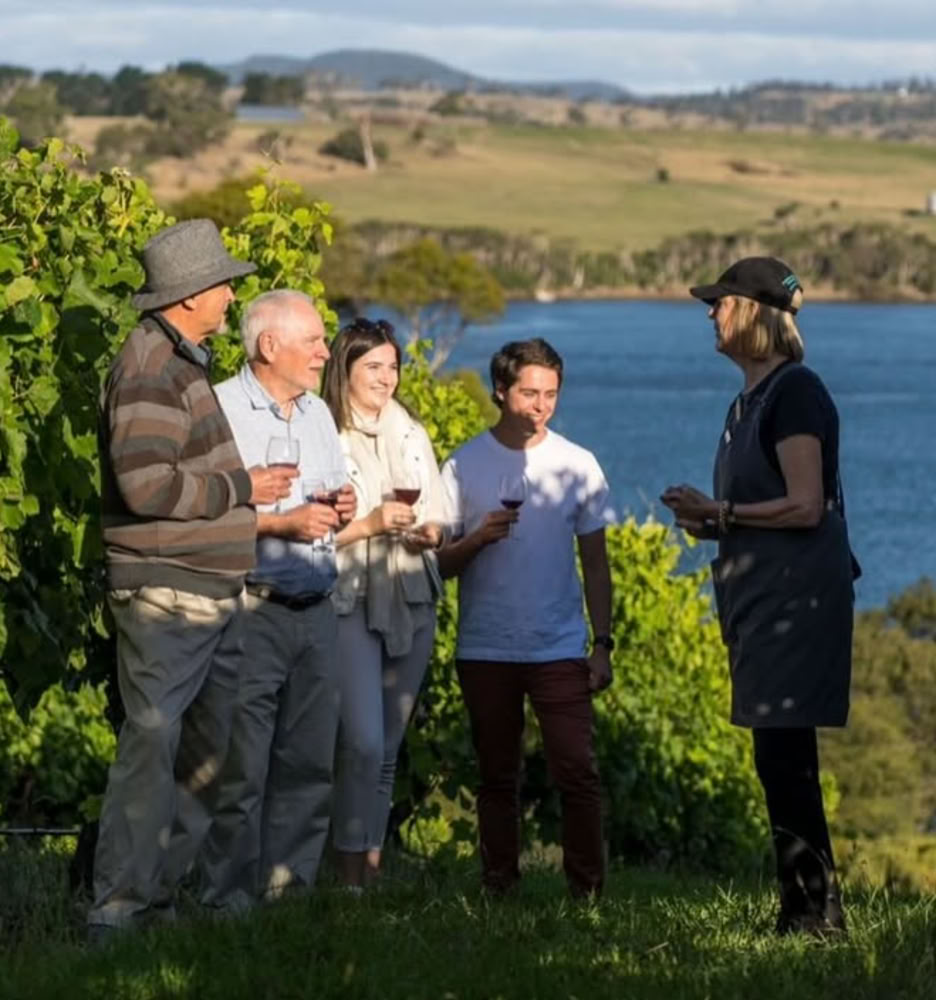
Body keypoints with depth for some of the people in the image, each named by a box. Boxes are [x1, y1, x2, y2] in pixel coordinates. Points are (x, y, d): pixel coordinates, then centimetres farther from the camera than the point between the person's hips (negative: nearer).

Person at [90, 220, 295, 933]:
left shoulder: (185, 364, 18)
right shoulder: (152, 369, -15)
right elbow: (145, 484, -24)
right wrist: (240, 488, -14)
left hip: (211, 595, 10)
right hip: (166, 591, -10)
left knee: (209, 748, 12)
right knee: (151, 745, -9)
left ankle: (160, 887, 18)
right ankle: (121, 902, -6)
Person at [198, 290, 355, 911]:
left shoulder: (319, 413, 18)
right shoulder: (221, 410, -7)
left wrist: (341, 508, 4)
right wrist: (283, 522, -18)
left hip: (316, 610, 7)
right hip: (250, 611, -7)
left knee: (310, 764, 7)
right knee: (240, 769, -7)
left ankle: (290, 892, 14)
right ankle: (230, 903, -3)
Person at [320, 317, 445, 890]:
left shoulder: (411, 434, 15)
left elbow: (438, 515, 19)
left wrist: (429, 532, -2)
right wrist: (371, 524, -16)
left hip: (412, 602, 6)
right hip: (352, 600, -6)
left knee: (390, 747, 7)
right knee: (364, 741, -16)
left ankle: (372, 866, 13)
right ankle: (352, 872, -9)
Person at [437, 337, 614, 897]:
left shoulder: (578, 465, 5)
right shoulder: (464, 466, 3)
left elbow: (595, 562, 9)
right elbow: (441, 562, 4)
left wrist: (603, 643, 2)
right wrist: (479, 539, -16)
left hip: (560, 648, 0)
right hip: (486, 650, 1)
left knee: (578, 771, -8)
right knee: (498, 777, 7)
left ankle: (588, 888, -5)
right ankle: (499, 888, 13)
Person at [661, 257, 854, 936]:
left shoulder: (794, 393, -13)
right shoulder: (753, 398, 16)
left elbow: (805, 506, -19)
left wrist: (720, 512, -13)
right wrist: (712, 521, 6)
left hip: (797, 595, -10)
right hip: (765, 597, 10)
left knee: (784, 755, -10)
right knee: (782, 759, 10)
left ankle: (817, 909, -6)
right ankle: (805, 907, 15)